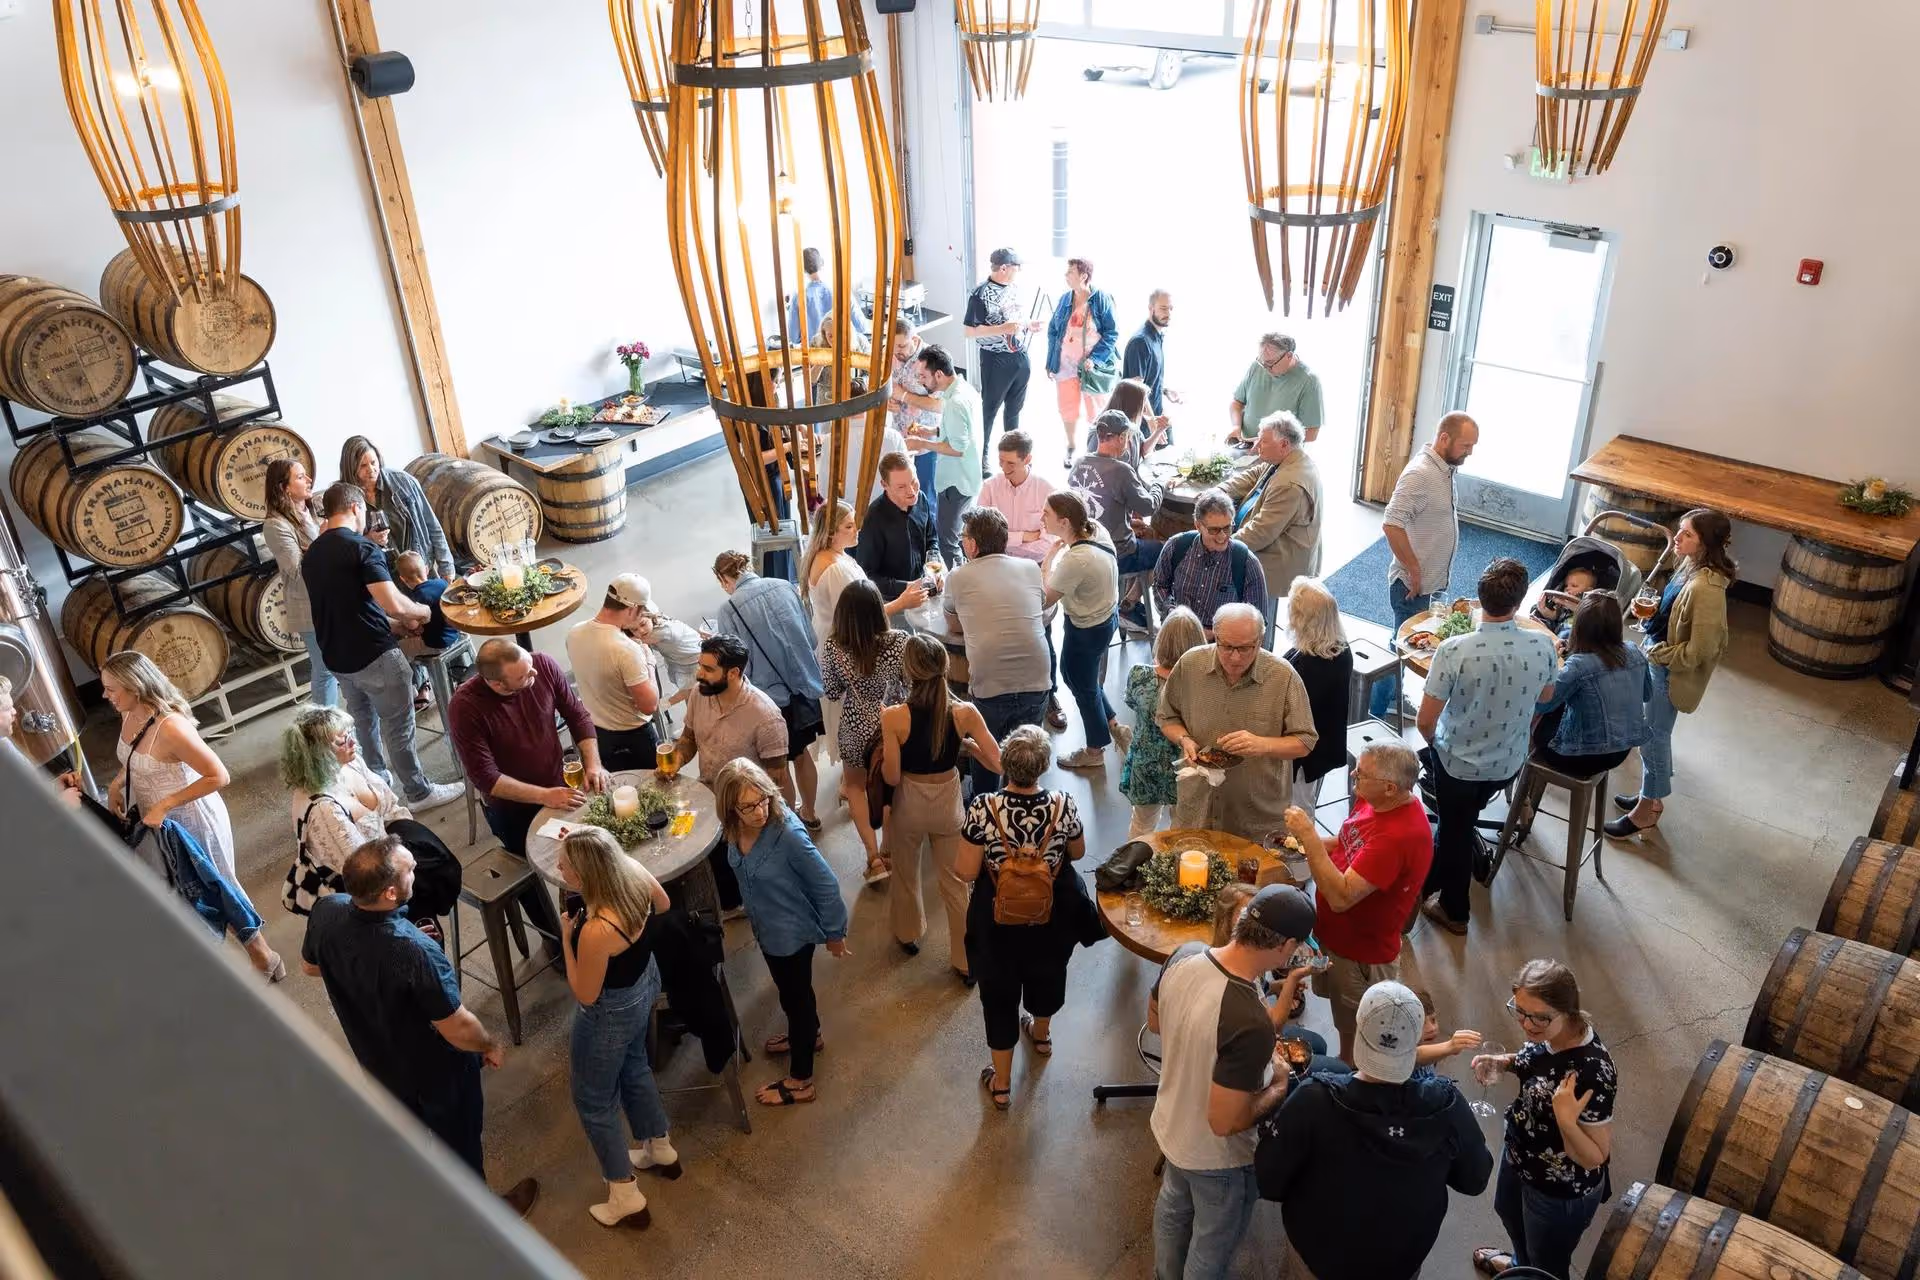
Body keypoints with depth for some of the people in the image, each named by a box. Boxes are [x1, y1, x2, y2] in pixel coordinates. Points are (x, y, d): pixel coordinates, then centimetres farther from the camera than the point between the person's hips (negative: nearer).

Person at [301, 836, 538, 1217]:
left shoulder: (326, 912, -26)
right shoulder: (415, 952, -44)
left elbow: (311, 966, -1)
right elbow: (459, 1029, -30)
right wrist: (491, 1047, -10)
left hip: (376, 1059, 6)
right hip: (436, 1072, -6)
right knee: (460, 1141, 23)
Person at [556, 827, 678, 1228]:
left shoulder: (597, 930, -41)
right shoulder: (634, 872, -21)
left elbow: (585, 994, -24)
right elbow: (664, 905, 3)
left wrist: (566, 940, -18)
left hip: (611, 1014, -8)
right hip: (645, 984, 8)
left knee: (593, 1100, 18)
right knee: (634, 1068, 33)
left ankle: (626, 1198, 33)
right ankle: (660, 1149, 55)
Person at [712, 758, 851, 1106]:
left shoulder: (788, 833, -35)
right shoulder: (735, 831, -15)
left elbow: (825, 885, -24)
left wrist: (834, 932, -13)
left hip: (792, 932, -7)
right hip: (767, 928, 7)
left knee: (795, 996, 15)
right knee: (791, 990, 30)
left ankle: (800, 1081, 37)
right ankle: (807, 1035, 59)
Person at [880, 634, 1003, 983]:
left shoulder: (893, 718, -27)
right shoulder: (965, 713, -21)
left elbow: (891, 777, -19)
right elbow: (999, 764, -16)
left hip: (908, 805, -1)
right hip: (948, 803, 1)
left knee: (906, 874, 28)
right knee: (955, 882, 21)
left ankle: (908, 934, 53)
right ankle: (966, 961, 33)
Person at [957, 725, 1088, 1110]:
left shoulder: (983, 808, -27)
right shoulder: (1063, 805, -21)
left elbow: (966, 872, -20)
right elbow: (1078, 852, -2)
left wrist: (956, 865, 2)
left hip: (998, 921, -2)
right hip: (1051, 917, 2)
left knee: (999, 993, 16)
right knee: (1047, 973, 31)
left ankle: (1001, 1085, 29)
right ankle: (1041, 1034, 59)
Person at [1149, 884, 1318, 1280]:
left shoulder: (1184, 955, -20)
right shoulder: (1252, 1025, -42)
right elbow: (1225, 1122, -32)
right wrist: (1277, 1088, -15)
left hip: (1170, 1125, 7)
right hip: (1217, 1158, -7)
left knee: (1173, 1208, 35)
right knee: (1212, 1246, 24)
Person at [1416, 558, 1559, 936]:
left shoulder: (1454, 651, -31)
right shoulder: (1543, 645, -20)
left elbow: (1425, 721, -21)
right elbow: (1545, 696, 3)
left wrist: (1434, 744, 0)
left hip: (1458, 762, -3)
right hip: (1509, 763, 3)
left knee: (1455, 830, 21)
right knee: (1464, 819, 31)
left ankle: (1454, 911, 42)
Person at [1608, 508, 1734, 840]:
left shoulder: (1705, 588, -32)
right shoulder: (1693, 566, -2)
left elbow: (1700, 650, -27)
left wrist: (1658, 654, -16)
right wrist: (1650, 608, 3)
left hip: (1671, 672, -9)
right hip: (1661, 660, 9)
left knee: (1653, 736, 7)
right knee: (1652, 733, 23)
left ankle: (1646, 811, 24)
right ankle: (1651, 797, 40)